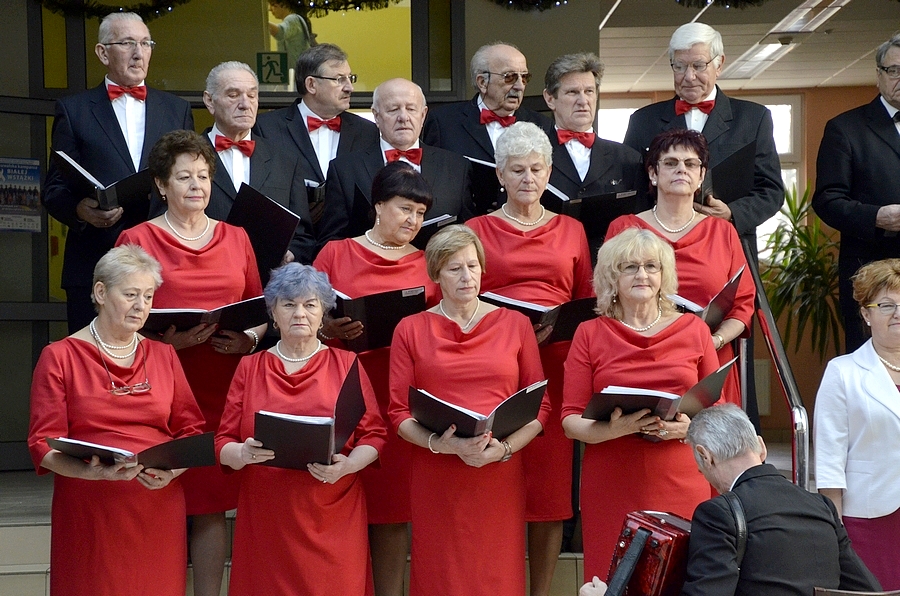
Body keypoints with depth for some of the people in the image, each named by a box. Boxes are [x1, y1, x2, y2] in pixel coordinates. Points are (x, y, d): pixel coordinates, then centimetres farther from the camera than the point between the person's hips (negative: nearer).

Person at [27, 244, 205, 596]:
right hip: (88, 511, -3)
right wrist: (92, 471, -22)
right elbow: (44, 444, -4)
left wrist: (172, 470, -11)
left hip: (158, 506, 3)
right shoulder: (60, 357, 2)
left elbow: (191, 431, 10)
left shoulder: (163, 356, 14)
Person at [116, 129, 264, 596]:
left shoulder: (236, 238, 14)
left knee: (211, 502, 4)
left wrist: (249, 338, -5)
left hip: (221, 388, 3)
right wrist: (168, 339, -15)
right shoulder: (136, 240, 4)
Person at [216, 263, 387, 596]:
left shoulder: (346, 365, 7)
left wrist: (347, 466, -16)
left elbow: (374, 436, 3)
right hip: (266, 518, 1)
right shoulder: (250, 368, 10)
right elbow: (223, 444, 6)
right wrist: (244, 453, -16)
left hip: (331, 518, -1)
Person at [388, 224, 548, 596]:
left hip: (500, 475, 0)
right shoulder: (411, 330, 5)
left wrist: (503, 448, -12)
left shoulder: (515, 324, 7)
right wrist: (442, 444, -16)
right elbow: (399, 412, 1)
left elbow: (539, 406, 4)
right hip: (435, 478, 0)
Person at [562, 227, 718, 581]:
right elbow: (570, 421, 2)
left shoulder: (693, 329, 9)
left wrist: (689, 427, -10)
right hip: (612, 488, -1)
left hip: (680, 484, 1)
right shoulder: (590, 334, 6)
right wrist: (613, 428, -17)